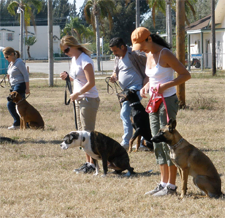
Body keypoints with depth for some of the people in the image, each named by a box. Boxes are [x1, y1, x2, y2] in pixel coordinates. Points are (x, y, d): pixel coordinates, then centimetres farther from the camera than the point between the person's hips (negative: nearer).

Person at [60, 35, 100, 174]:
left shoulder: (85, 61, -16)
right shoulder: (74, 59, 12)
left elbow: (91, 82, -20)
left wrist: (77, 93, -18)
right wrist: (67, 76, 3)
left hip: (89, 99, -10)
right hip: (79, 100, 10)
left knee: (88, 132, -8)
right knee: (82, 133, 10)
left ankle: (92, 163, -5)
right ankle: (88, 162, 15)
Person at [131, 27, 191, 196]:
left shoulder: (165, 54, -15)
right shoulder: (149, 55, 10)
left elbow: (186, 74, -15)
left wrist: (165, 86, -24)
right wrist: (145, 87, 5)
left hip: (168, 102, -9)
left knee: (168, 143, -6)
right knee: (158, 145, 10)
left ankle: (171, 186, -1)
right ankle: (163, 183, 17)